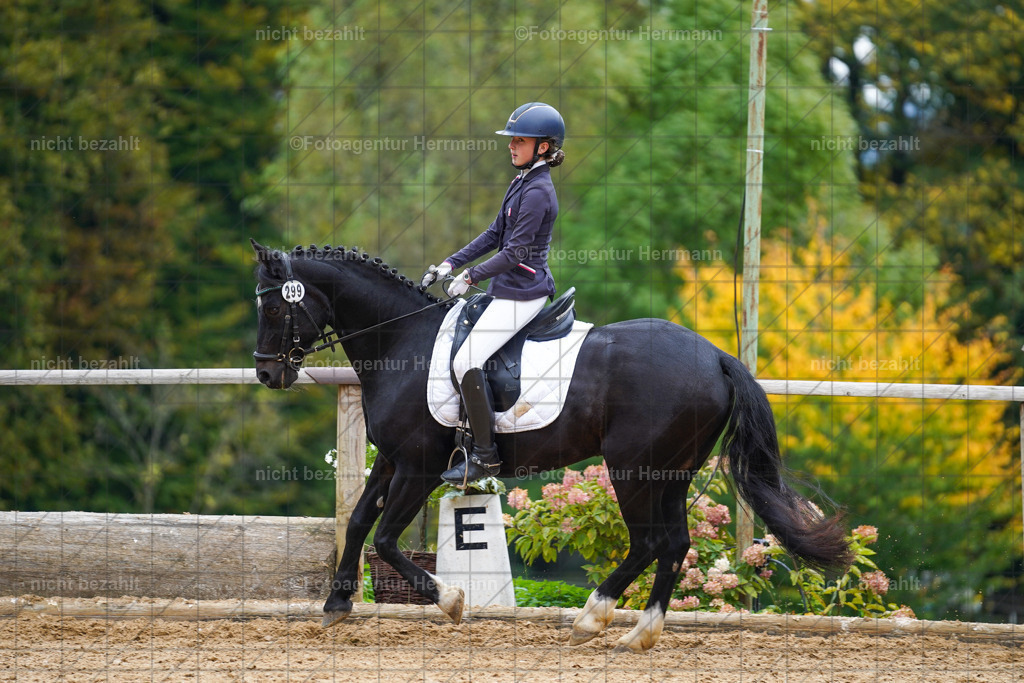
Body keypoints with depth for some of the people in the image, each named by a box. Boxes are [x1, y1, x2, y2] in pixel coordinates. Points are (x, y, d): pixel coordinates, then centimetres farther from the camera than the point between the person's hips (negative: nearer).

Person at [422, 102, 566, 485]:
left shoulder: (538, 192, -19)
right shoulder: (522, 183, 13)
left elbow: (515, 251, -20)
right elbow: (494, 235, 18)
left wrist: (470, 277, -14)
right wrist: (450, 264, 11)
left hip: (522, 293, -11)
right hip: (507, 289, 11)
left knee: (466, 361, -19)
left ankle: (485, 456, -15)